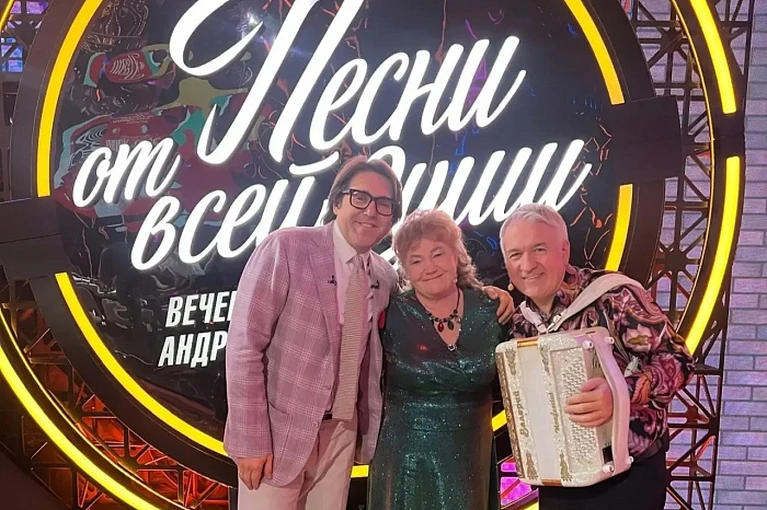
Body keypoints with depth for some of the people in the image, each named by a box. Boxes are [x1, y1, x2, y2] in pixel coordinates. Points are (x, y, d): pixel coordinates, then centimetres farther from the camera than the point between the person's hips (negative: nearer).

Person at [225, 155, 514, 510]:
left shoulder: (385, 276, 3)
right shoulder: (286, 248, -13)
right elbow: (245, 344, -14)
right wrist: (251, 440, -16)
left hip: (343, 431, 5)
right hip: (279, 429, -4)